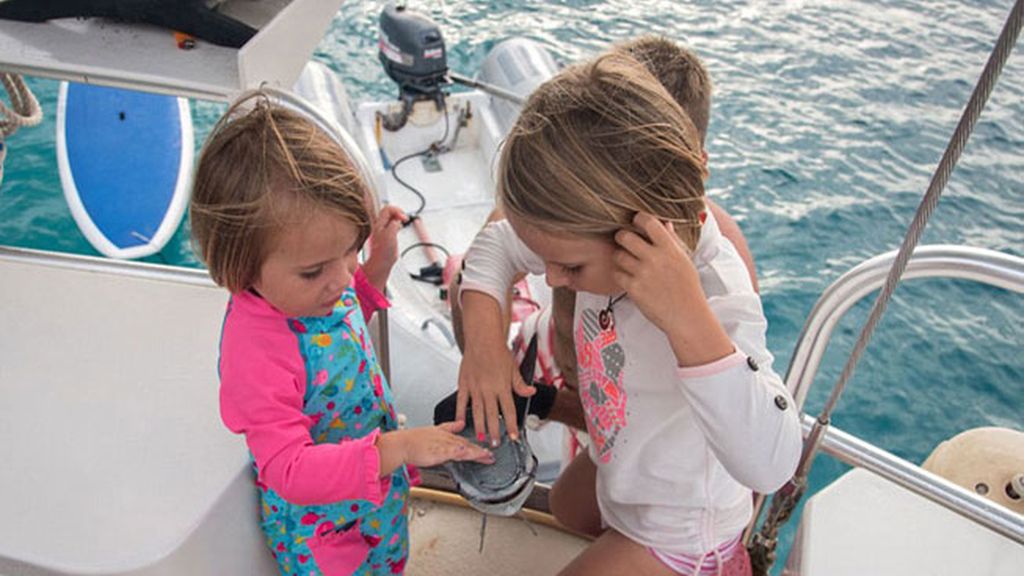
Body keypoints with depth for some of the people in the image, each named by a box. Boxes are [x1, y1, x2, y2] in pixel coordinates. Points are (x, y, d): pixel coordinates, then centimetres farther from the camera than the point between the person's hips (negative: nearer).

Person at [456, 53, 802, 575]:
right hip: (618, 468, 7)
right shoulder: (601, 226, -22)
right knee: (562, 511, 34)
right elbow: (496, 244, -8)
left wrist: (687, 317, -57)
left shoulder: (718, 298, -41)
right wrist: (484, 339, -23)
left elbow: (770, 467, -49)